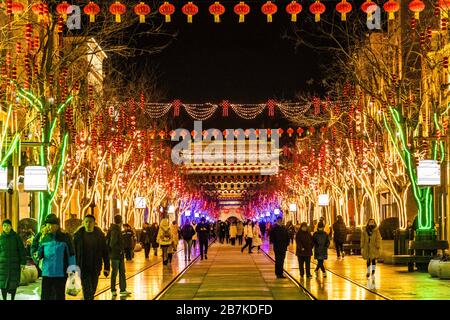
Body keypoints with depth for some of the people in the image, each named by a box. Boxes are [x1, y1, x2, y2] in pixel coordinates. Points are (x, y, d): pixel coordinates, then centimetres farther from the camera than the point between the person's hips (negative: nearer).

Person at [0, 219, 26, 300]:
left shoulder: (16, 237, -3)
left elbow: (22, 250, -2)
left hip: (15, 263, -1)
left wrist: (23, 263, -7)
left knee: (13, 283, 3)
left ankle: (12, 299, 16)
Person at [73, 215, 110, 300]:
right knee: (87, 289, -9)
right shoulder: (78, 235, -2)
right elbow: (73, 252, 1)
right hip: (83, 267, -2)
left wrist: (106, 267, 0)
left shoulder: (100, 235, 0)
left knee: (93, 290, 14)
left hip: (95, 268, 2)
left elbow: (105, 252, 4)